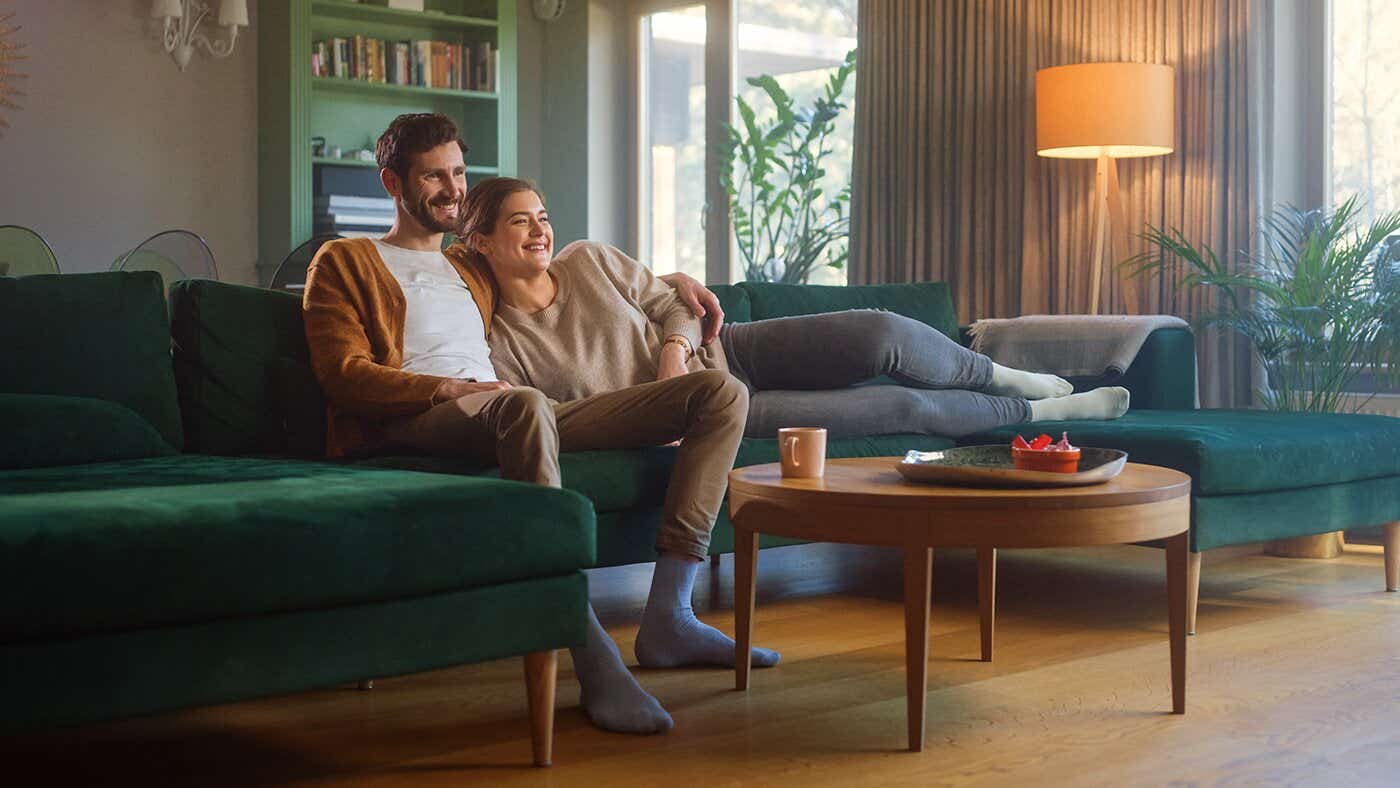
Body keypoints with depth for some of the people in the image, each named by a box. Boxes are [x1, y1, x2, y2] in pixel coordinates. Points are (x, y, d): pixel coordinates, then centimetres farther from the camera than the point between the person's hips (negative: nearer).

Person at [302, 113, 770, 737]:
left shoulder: (475, 269, 34)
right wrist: (447, 389, -17)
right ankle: (593, 658, -47)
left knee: (722, 393, -7)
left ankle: (667, 617, -20)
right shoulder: (344, 262, 16)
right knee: (526, 404, -45)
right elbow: (344, 374, 1)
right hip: (412, 423, -7)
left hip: (504, 416, 7)